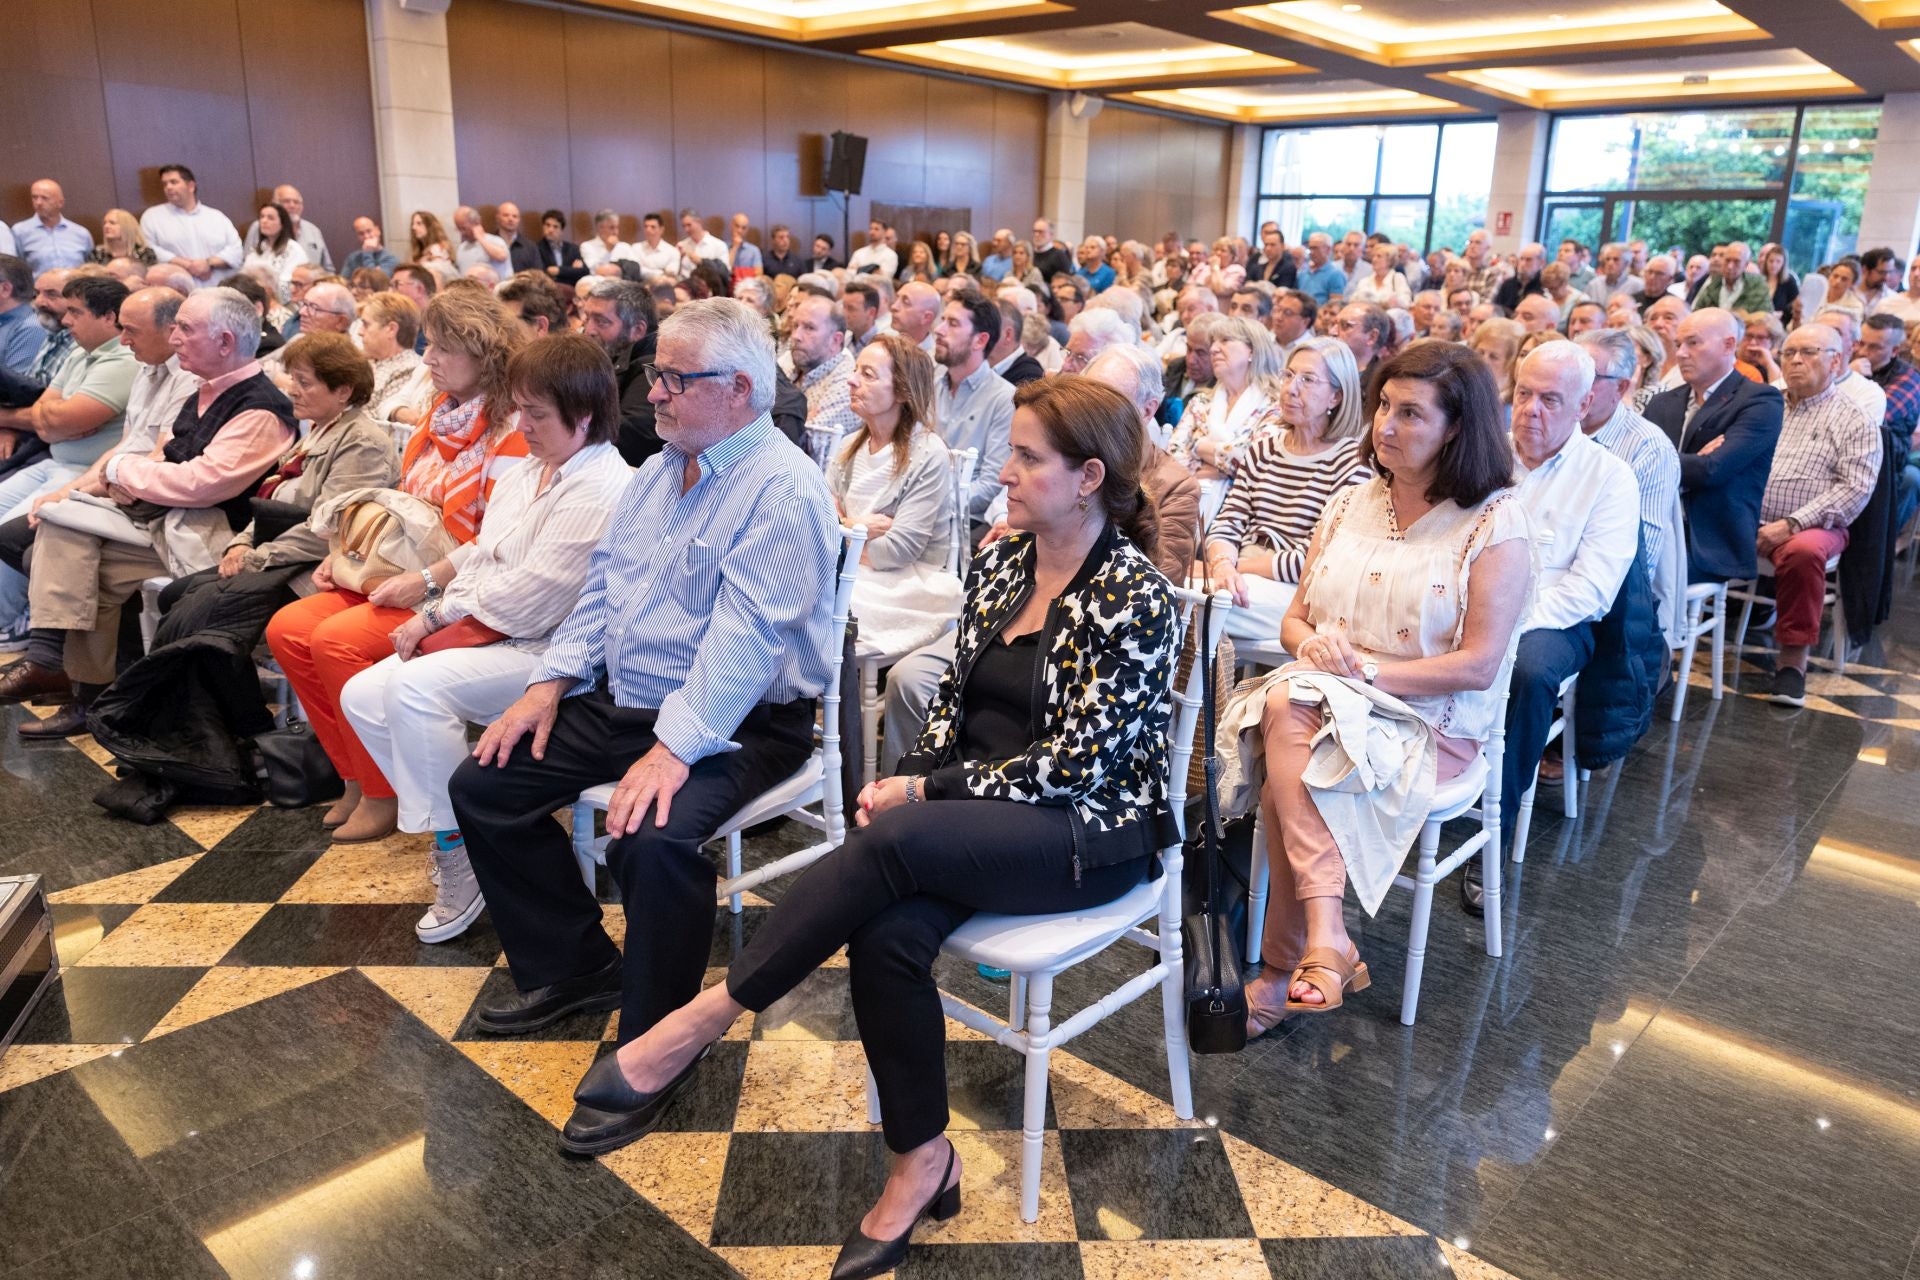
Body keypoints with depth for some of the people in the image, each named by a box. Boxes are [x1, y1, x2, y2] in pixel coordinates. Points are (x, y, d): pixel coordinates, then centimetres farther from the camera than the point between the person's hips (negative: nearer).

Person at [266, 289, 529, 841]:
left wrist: (427, 582, -23)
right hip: (396, 578, 9)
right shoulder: (441, 414, 14)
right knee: (288, 628, -5)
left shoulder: (511, 432, -13)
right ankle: (355, 776, 5)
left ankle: (383, 795, -8)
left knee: (337, 639, -25)